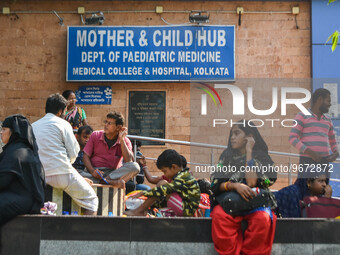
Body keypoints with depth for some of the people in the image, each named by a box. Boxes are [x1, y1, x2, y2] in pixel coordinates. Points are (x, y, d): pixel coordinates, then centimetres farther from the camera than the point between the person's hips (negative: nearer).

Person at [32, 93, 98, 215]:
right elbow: (74, 153, -4)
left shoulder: (33, 126, 15)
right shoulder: (62, 124, -1)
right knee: (91, 199, 6)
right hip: (62, 174, -6)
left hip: (40, 176, 6)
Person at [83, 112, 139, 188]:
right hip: (96, 172, 0)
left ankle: (107, 180, -34)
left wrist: (121, 139, -13)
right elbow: (86, 156, 6)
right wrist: (92, 171, -14)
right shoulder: (95, 135, 7)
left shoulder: (125, 141, 4)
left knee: (135, 167, -28)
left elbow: (129, 161, -12)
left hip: (114, 173, 1)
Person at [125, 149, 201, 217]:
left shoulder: (183, 178, -16)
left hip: (187, 211, -10)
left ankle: (140, 211, -13)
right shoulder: (184, 175, 15)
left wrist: (143, 193, -20)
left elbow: (164, 189, -25)